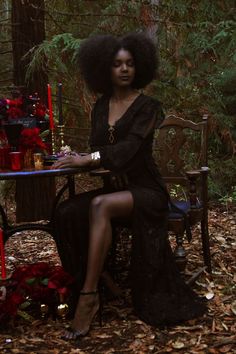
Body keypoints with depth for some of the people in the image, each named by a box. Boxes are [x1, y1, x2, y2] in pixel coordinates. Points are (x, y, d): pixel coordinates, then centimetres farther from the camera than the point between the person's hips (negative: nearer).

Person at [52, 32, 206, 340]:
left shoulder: (148, 106, -6)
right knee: (66, 212, -25)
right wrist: (77, 158, -12)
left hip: (146, 190, -5)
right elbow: (98, 148, 12)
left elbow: (131, 146, -21)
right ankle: (82, 285, -16)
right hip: (113, 188, 5)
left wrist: (89, 158, -34)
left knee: (100, 206, -36)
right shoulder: (101, 106, 12)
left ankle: (89, 297, -32)